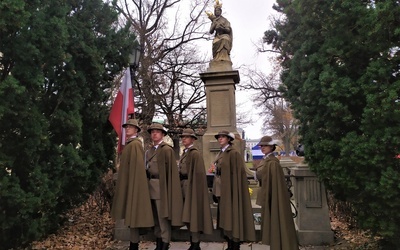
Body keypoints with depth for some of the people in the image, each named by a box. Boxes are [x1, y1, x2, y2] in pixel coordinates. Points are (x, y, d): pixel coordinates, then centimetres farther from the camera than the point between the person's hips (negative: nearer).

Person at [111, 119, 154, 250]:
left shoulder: (135, 144, -13)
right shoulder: (129, 144, 15)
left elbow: (137, 167, -18)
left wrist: (132, 187, -20)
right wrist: (125, 185, 16)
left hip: (133, 184, -10)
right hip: (128, 184, 10)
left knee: (133, 214, -2)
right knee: (130, 214, 14)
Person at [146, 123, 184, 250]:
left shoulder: (167, 149, -8)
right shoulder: (149, 151, 14)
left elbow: (171, 170, -11)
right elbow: (147, 168, 15)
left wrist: (167, 187, -14)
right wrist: (147, 184, 4)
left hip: (161, 186, -7)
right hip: (151, 186, 7)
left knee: (163, 216, -1)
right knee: (155, 216, 15)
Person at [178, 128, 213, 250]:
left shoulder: (195, 153, -11)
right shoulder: (184, 153, 15)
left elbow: (198, 173, -17)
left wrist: (192, 189, -20)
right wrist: (181, 186, 12)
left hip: (192, 187, -9)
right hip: (184, 187, 9)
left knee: (192, 215, -3)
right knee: (187, 216, 13)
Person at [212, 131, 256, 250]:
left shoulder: (234, 153, -12)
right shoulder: (220, 154, 13)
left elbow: (237, 173, -16)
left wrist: (233, 192, -19)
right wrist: (215, 190, 13)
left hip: (230, 190, -8)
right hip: (221, 191, 8)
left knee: (232, 217, 0)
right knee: (225, 217, 14)